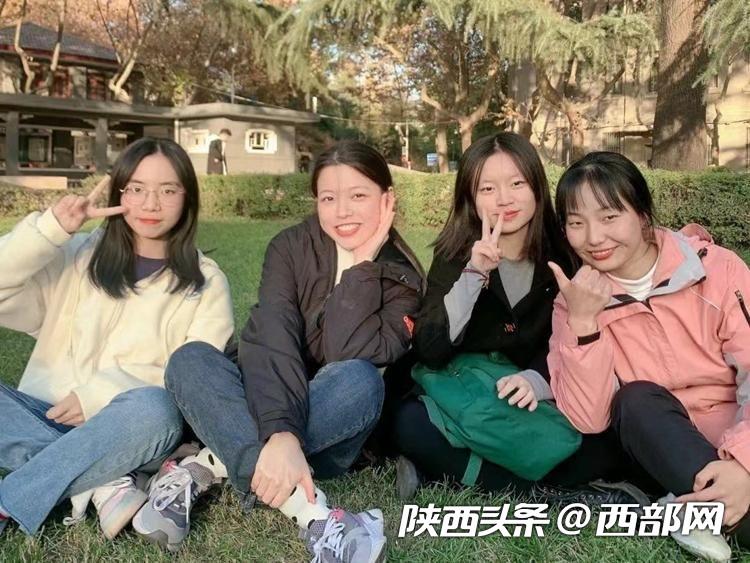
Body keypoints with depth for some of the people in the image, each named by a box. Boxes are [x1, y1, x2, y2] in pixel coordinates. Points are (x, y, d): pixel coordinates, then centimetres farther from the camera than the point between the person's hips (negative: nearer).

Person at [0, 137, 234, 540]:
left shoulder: (207, 283, 6)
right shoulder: (76, 254, 11)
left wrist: (98, 395, -15)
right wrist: (51, 229, -11)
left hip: (128, 428, -2)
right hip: (48, 417, 2)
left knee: (154, 408, -36)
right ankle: (104, 482, -26)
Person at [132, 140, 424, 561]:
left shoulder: (402, 280, -9)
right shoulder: (292, 247, -8)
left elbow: (347, 356, -24)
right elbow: (272, 339, -25)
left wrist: (361, 267, -25)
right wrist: (280, 434, -40)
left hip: (333, 436, -1)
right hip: (263, 414, 1)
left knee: (361, 381, -33)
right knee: (190, 359, -27)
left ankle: (205, 470, -28)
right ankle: (310, 511, -41)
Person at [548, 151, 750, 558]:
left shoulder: (717, 269, -6)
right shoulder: (577, 299, -1)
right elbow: (588, 419, -11)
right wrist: (582, 321, -22)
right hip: (659, 448, 3)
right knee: (636, 399, -30)